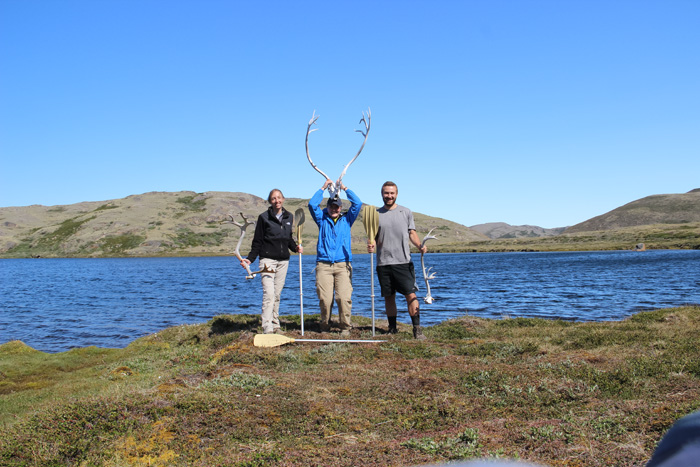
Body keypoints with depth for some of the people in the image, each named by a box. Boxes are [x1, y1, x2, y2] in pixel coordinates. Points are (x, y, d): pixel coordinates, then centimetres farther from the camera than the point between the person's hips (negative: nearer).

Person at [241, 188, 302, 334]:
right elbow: (257, 242, -1)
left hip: (283, 261, 5)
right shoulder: (264, 217, -2)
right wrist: (250, 259, -10)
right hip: (268, 259, -4)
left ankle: (275, 325, 18)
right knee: (268, 294, -13)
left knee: (277, 294, 8)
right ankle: (267, 329, -15)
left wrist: (296, 247, 2)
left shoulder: (289, 217, 11)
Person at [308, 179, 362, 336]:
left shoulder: (346, 220, 18)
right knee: (325, 299, -7)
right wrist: (323, 188, 11)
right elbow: (312, 204, 6)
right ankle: (325, 327, 9)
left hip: (343, 265, 0)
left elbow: (357, 204, 8)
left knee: (344, 298, -12)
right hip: (323, 265, 0)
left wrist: (345, 189, 13)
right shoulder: (322, 219, 17)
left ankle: (345, 327, 0)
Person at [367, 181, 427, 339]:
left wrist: (420, 246, -8)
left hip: (403, 262, -2)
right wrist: (371, 245, -10)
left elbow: (412, 233, 11)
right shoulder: (376, 214, 10)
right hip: (383, 263, 2)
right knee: (388, 296, 8)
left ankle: (417, 329, -5)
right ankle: (392, 329, 18)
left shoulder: (406, 212, 9)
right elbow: (373, 236, 12)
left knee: (410, 294, -8)